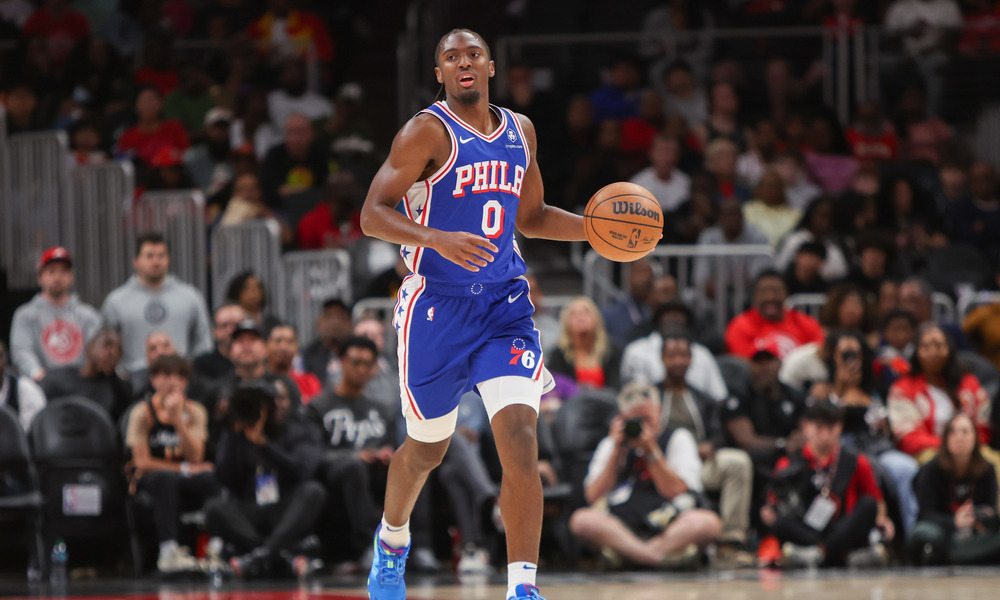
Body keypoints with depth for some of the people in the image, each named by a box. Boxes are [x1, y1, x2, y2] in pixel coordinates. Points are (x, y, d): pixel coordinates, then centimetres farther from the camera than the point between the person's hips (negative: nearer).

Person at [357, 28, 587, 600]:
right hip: (437, 308, -3)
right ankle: (392, 541, 43)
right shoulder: (430, 131, -9)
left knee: (520, 437, -15)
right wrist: (437, 238, -32)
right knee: (427, 449, 12)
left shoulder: (519, 131, 10)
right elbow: (373, 213, -16)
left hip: (505, 303, 4)